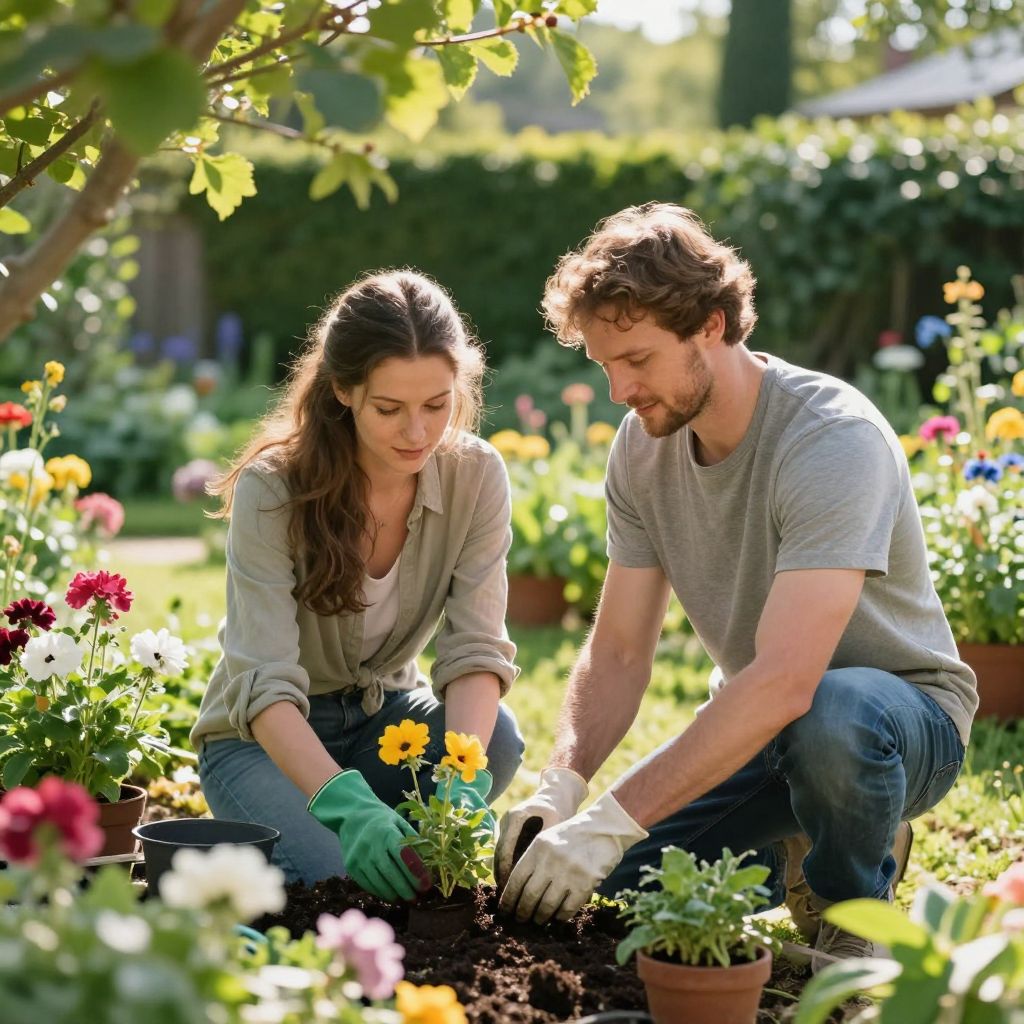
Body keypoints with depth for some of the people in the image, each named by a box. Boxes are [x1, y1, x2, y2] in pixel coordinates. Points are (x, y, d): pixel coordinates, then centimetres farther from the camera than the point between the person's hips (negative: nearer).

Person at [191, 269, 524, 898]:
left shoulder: (477, 477, -14)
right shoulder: (272, 490, -24)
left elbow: (475, 651, -20)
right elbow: (266, 687, -31)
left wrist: (460, 784, -39)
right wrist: (346, 802, -48)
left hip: (386, 711, 4)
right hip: (266, 736, -4)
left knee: (500, 738, -28)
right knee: (339, 882, -31)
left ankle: (401, 857, -2)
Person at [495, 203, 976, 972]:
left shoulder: (833, 439, -29)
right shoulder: (642, 446, -6)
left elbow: (785, 680, -38)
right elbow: (618, 653, -5)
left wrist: (612, 820, -41)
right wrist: (561, 786, -24)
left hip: (905, 707, -6)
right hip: (755, 721, 6)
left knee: (830, 719, -42)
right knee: (605, 893, -10)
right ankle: (790, 847, 18)